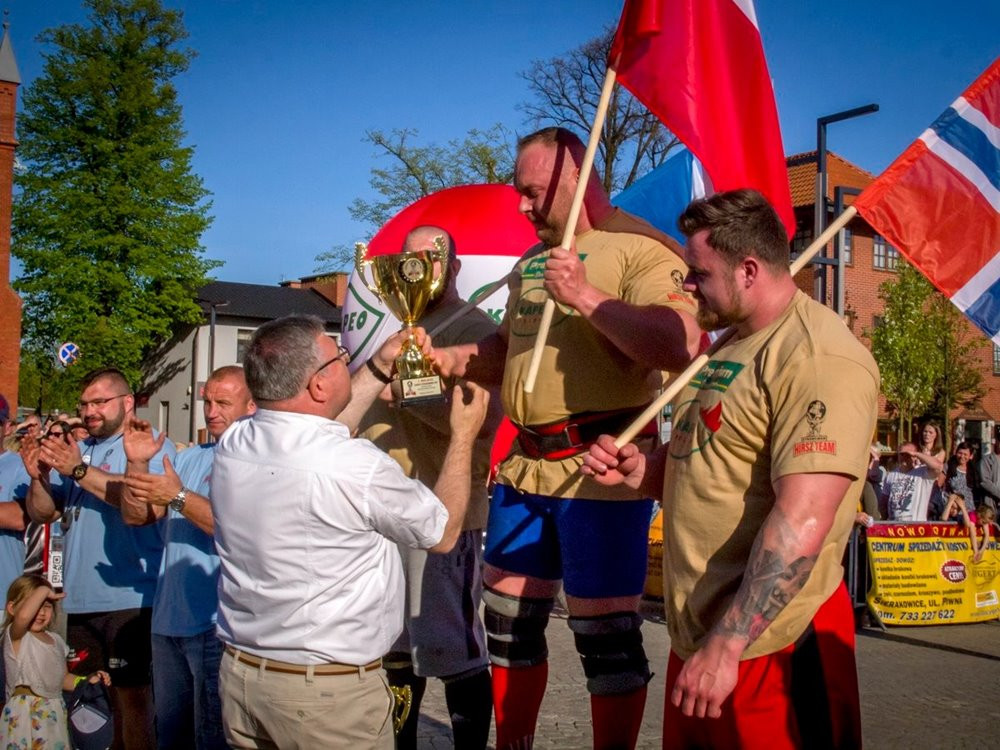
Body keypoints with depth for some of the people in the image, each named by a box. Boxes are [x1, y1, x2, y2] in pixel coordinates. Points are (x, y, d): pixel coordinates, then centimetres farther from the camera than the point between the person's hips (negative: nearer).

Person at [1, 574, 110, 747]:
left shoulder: (56, 640, 11)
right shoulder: (16, 636, -12)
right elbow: (23, 616, -37)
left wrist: (86, 681, 5)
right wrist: (43, 590, -23)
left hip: (54, 714, 7)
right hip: (26, 715, -7)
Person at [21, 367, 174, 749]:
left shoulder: (151, 446, -5)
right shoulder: (74, 450, 14)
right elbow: (42, 513, 13)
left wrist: (79, 470, -25)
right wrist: (39, 477, -6)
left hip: (128, 597, -6)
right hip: (81, 599, 6)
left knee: (131, 693, -2)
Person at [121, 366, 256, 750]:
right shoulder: (189, 458, 14)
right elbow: (136, 516, 10)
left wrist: (178, 497, -22)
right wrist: (136, 464, -5)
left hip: (217, 623, -8)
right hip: (169, 619, 8)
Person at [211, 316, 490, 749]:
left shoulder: (232, 445, -6)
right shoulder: (355, 467, -24)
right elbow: (444, 533, -6)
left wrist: (379, 368, 17)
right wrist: (464, 436, 4)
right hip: (328, 693, -6)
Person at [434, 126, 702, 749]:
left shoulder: (639, 250, -10)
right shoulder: (530, 262, 17)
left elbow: (680, 347, -24)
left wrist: (587, 297, -25)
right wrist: (454, 357, 7)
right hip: (525, 466, 8)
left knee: (607, 635, 1)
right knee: (510, 622, 17)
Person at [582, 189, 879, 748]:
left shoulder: (818, 357, -18)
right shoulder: (732, 346, 14)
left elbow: (801, 523, -26)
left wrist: (725, 647, -25)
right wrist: (639, 470, 4)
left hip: (767, 645, -9)